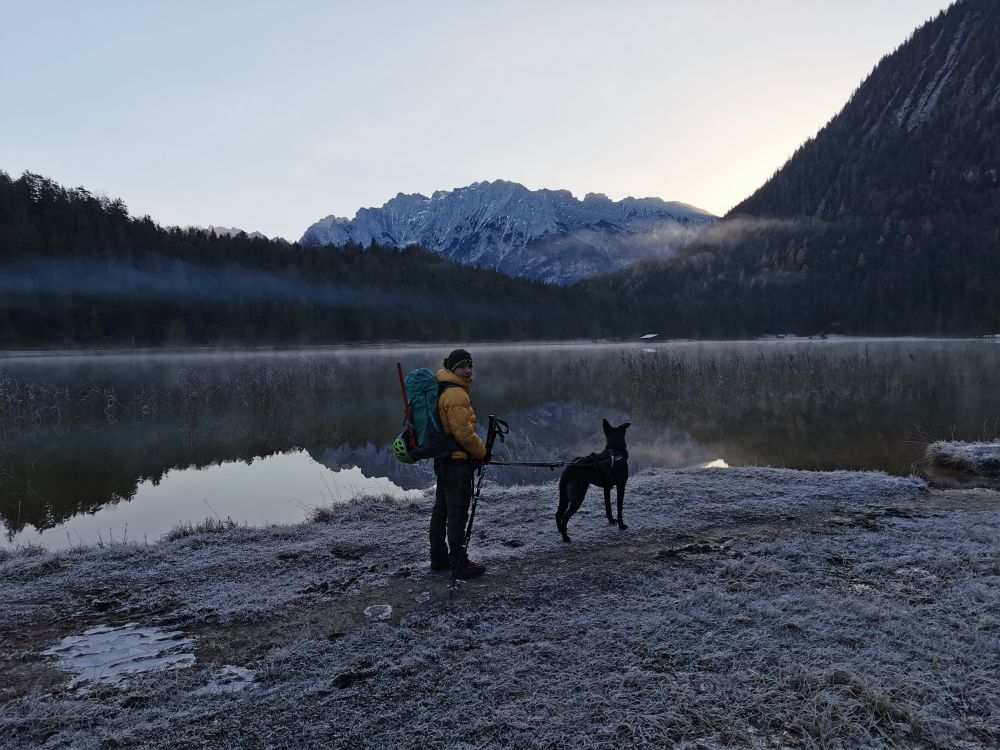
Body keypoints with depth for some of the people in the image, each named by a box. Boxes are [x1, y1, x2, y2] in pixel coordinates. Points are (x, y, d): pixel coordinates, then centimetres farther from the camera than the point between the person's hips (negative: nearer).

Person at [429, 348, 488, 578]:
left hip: (443, 460, 11)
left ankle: (439, 558, 28)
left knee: (441, 510, 17)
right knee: (458, 513, -4)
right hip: (457, 461, -11)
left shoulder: (444, 390, 15)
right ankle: (460, 563, 3)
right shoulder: (456, 394, -18)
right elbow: (463, 432, -22)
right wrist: (482, 452, -7)